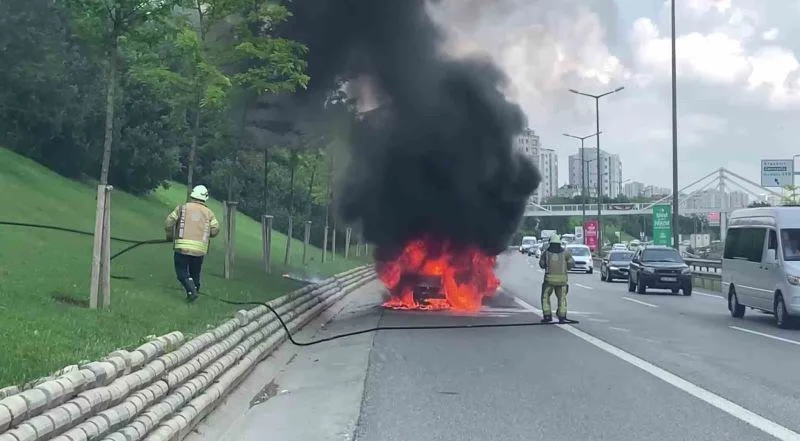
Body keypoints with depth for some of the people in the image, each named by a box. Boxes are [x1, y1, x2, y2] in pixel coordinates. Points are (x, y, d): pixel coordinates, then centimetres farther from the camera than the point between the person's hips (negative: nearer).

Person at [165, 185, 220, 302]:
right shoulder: (209, 213, 8)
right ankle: (195, 290, 20)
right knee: (195, 273, 17)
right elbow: (215, 230, 2)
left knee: (182, 272, 3)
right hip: (200, 249, 2)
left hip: (182, 247, -2)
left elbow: (169, 223, 2)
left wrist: (170, 236, 19)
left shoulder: (182, 208, 4)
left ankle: (191, 291, -15)